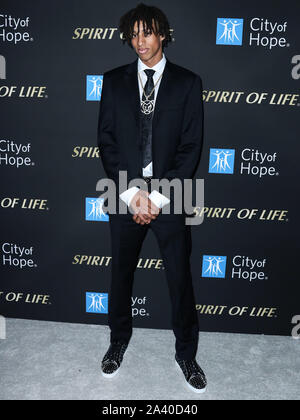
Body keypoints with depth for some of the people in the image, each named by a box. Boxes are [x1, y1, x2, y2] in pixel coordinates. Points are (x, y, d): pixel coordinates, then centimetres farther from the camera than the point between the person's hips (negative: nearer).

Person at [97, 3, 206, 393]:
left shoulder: (188, 83, 1)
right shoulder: (114, 80, 5)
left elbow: (191, 147, -4)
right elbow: (106, 140, 1)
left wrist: (159, 197, -12)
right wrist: (133, 193, -10)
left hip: (170, 197, -1)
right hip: (125, 194, 2)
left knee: (180, 278, 8)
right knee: (120, 273, 15)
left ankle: (186, 353, 31)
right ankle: (119, 340, 40)